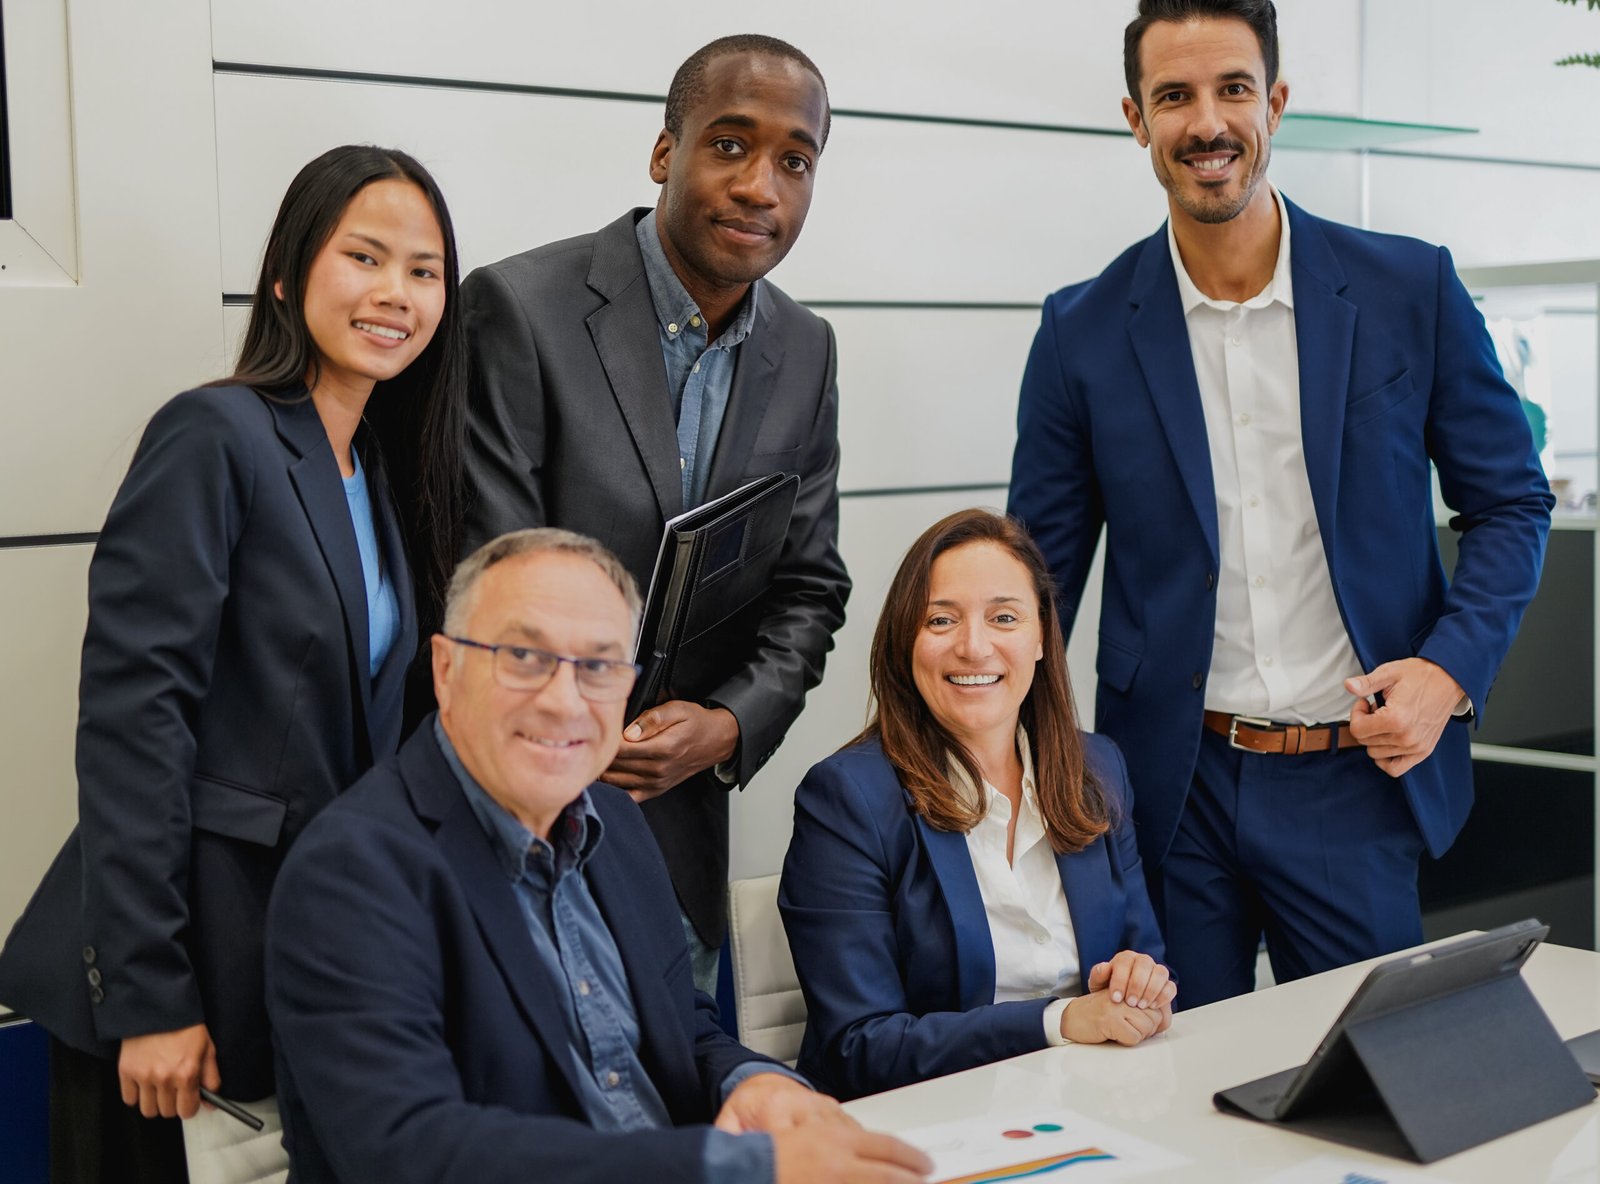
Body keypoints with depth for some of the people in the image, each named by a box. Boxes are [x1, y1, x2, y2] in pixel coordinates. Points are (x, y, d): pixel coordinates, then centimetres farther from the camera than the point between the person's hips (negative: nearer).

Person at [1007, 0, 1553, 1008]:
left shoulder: (1412, 291, -2)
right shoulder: (1087, 331, -1)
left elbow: (1511, 505, 5)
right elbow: (1044, 566, 4)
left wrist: (1450, 670, -11)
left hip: (1360, 776, 0)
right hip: (1176, 783, 1)